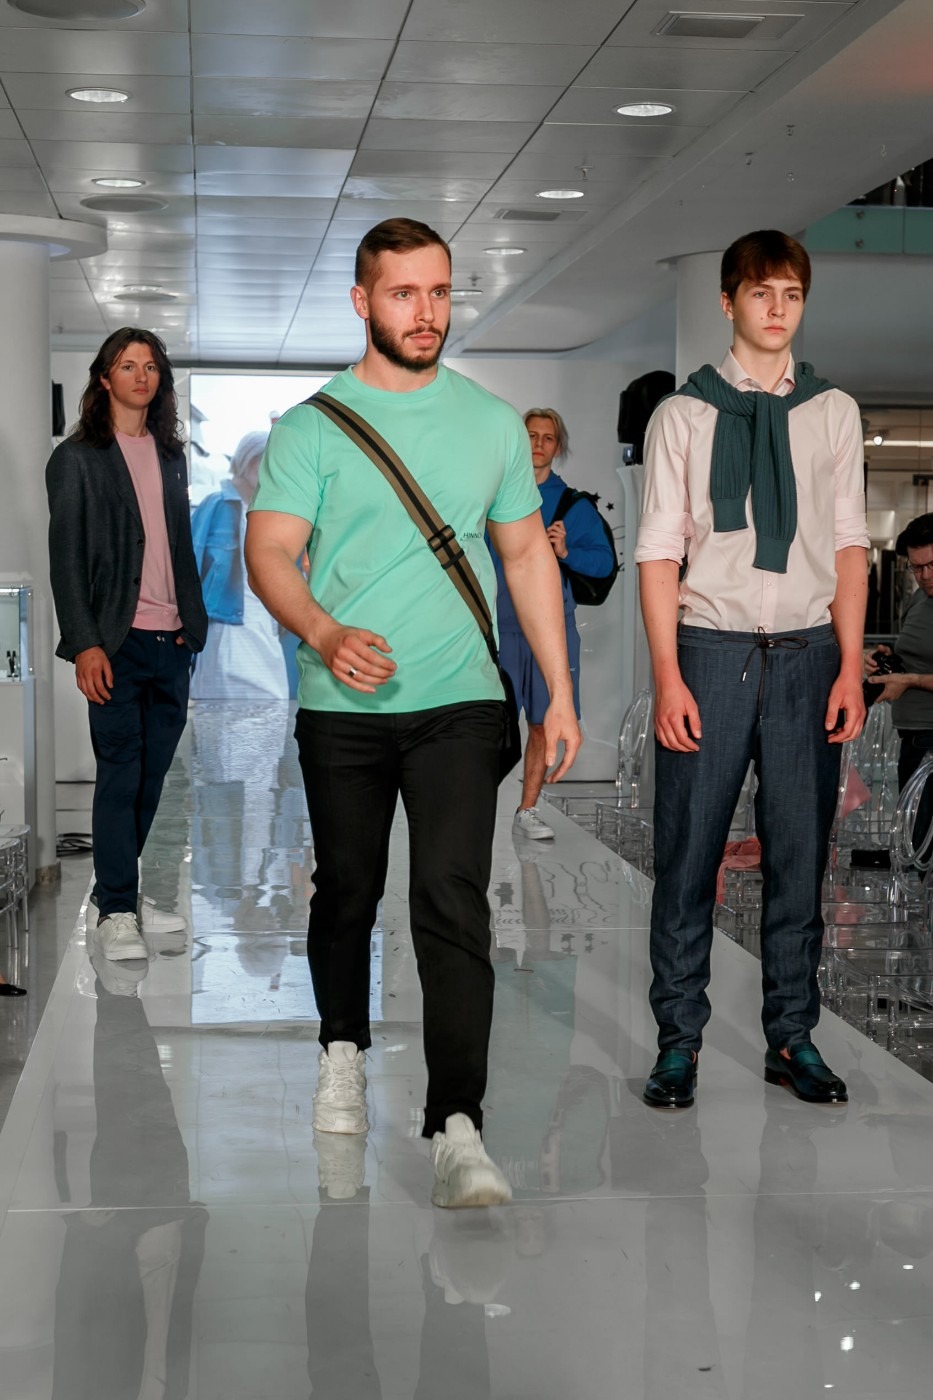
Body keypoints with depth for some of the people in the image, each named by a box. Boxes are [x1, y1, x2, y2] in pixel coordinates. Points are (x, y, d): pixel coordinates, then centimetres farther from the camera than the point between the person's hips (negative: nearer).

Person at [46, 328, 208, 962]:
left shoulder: (172, 456, 15)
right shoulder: (78, 458, 0)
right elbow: (66, 558, -5)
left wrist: (194, 620, 8)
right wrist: (85, 643, -13)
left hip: (172, 643, 5)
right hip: (118, 642, -5)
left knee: (151, 775, 8)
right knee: (120, 775, -3)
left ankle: (121, 889, 21)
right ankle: (114, 911, 4)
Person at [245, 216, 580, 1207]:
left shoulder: (493, 423, 9)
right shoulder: (309, 428, 2)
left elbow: (527, 556, 14)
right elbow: (268, 553, -6)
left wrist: (560, 695, 10)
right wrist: (325, 633, -27)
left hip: (460, 703, 0)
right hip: (341, 708, 0)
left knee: (453, 904, -11)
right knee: (346, 891, 14)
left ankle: (456, 1128, -13)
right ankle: (344, 1051, 38)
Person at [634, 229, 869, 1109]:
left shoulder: (832, 412, 9)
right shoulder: (683, 415, 3)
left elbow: (848, 545, 8)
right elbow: (659, 551, 1)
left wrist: (850, 668, 1)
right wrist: (667, 677, -6)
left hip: (806, 654, 2)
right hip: (711, 649, -2)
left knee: (799, 853, 6)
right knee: (687, 854, 0)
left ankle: (791, 1038, 18)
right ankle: (678, 1041, 12)